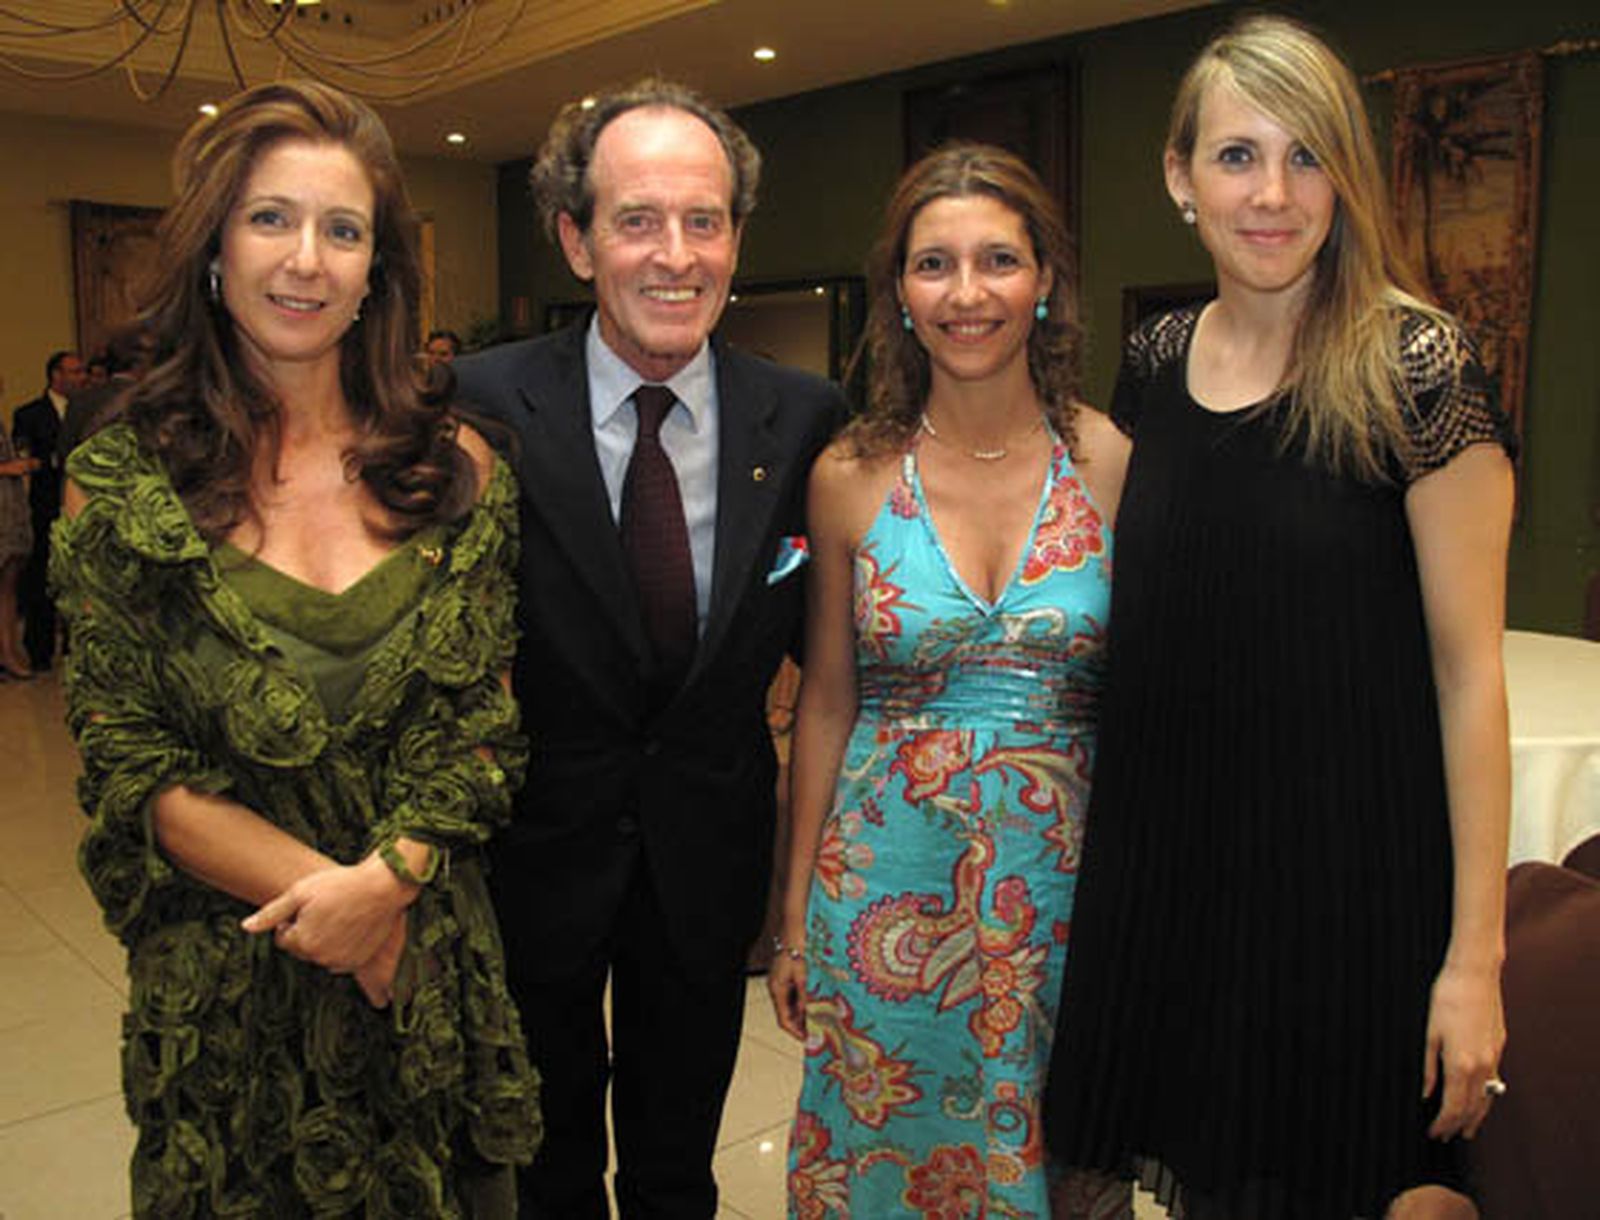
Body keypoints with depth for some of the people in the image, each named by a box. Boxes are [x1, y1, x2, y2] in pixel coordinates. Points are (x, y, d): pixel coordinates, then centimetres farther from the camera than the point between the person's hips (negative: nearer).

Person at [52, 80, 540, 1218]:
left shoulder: (457, 471, -2)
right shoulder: (124, 481, -6)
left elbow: (484, 730, -2)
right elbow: (133, 768, -7)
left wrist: (384, 879, -17)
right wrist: (326, 899, -16)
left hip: (435, 973, 2)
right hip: (220, 985, -1)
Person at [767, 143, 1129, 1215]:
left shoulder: (1113, 462, -4)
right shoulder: (852, 476, -2)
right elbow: (827, 703, 4)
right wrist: (797, 914, 7)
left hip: (1064, 879, 0)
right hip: (886, 885, 1)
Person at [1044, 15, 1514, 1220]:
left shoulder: (1418, 370, -12)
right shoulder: (1155, 362, 3)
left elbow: (1468, 671, -12)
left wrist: (1475, 954, -12)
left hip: (1350, 882, -4)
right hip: (1166, 868, 5)